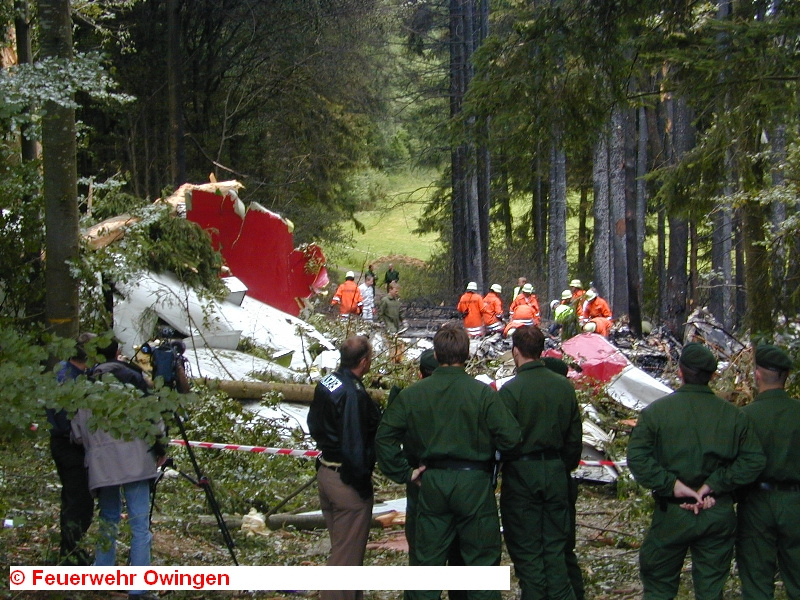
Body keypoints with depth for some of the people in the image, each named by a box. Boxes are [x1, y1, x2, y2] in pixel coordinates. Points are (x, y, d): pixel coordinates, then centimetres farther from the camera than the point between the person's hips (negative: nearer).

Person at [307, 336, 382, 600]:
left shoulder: (326, 383, 5)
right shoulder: (354, 394, -24)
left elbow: (313, 425, 16)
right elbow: (354, 446, -24)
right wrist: (362, 483, -16)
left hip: (325, 471, 10)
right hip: (347, 480, -10)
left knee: (340, 545, 22)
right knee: (348, 552, 1)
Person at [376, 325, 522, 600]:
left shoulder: (411, 394, -2)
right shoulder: (483, 393, -12)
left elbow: (384, 437, -2)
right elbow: (511, 437, -14)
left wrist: (404, 473, 5)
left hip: (432, 483, 3)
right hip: (474, 484, -3)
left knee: (428, 560, 11)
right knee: (481, 560, 8)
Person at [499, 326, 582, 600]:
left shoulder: (511, 390, -15)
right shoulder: (564, 386, 1)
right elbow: (575, 437, 8)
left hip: (522, 474, -5)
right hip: (556, 472, 5)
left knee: (526, 549, 5)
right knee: (555, 547, 12)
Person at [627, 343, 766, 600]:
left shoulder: (655, 411, -7)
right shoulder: (734, 415, -1)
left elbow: (637, 457, -17)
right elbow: (754, 460, -7)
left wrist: (672, 484, -15)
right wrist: (713, 485, -11)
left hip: (671, 515, -2)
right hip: (719, 517, 2)